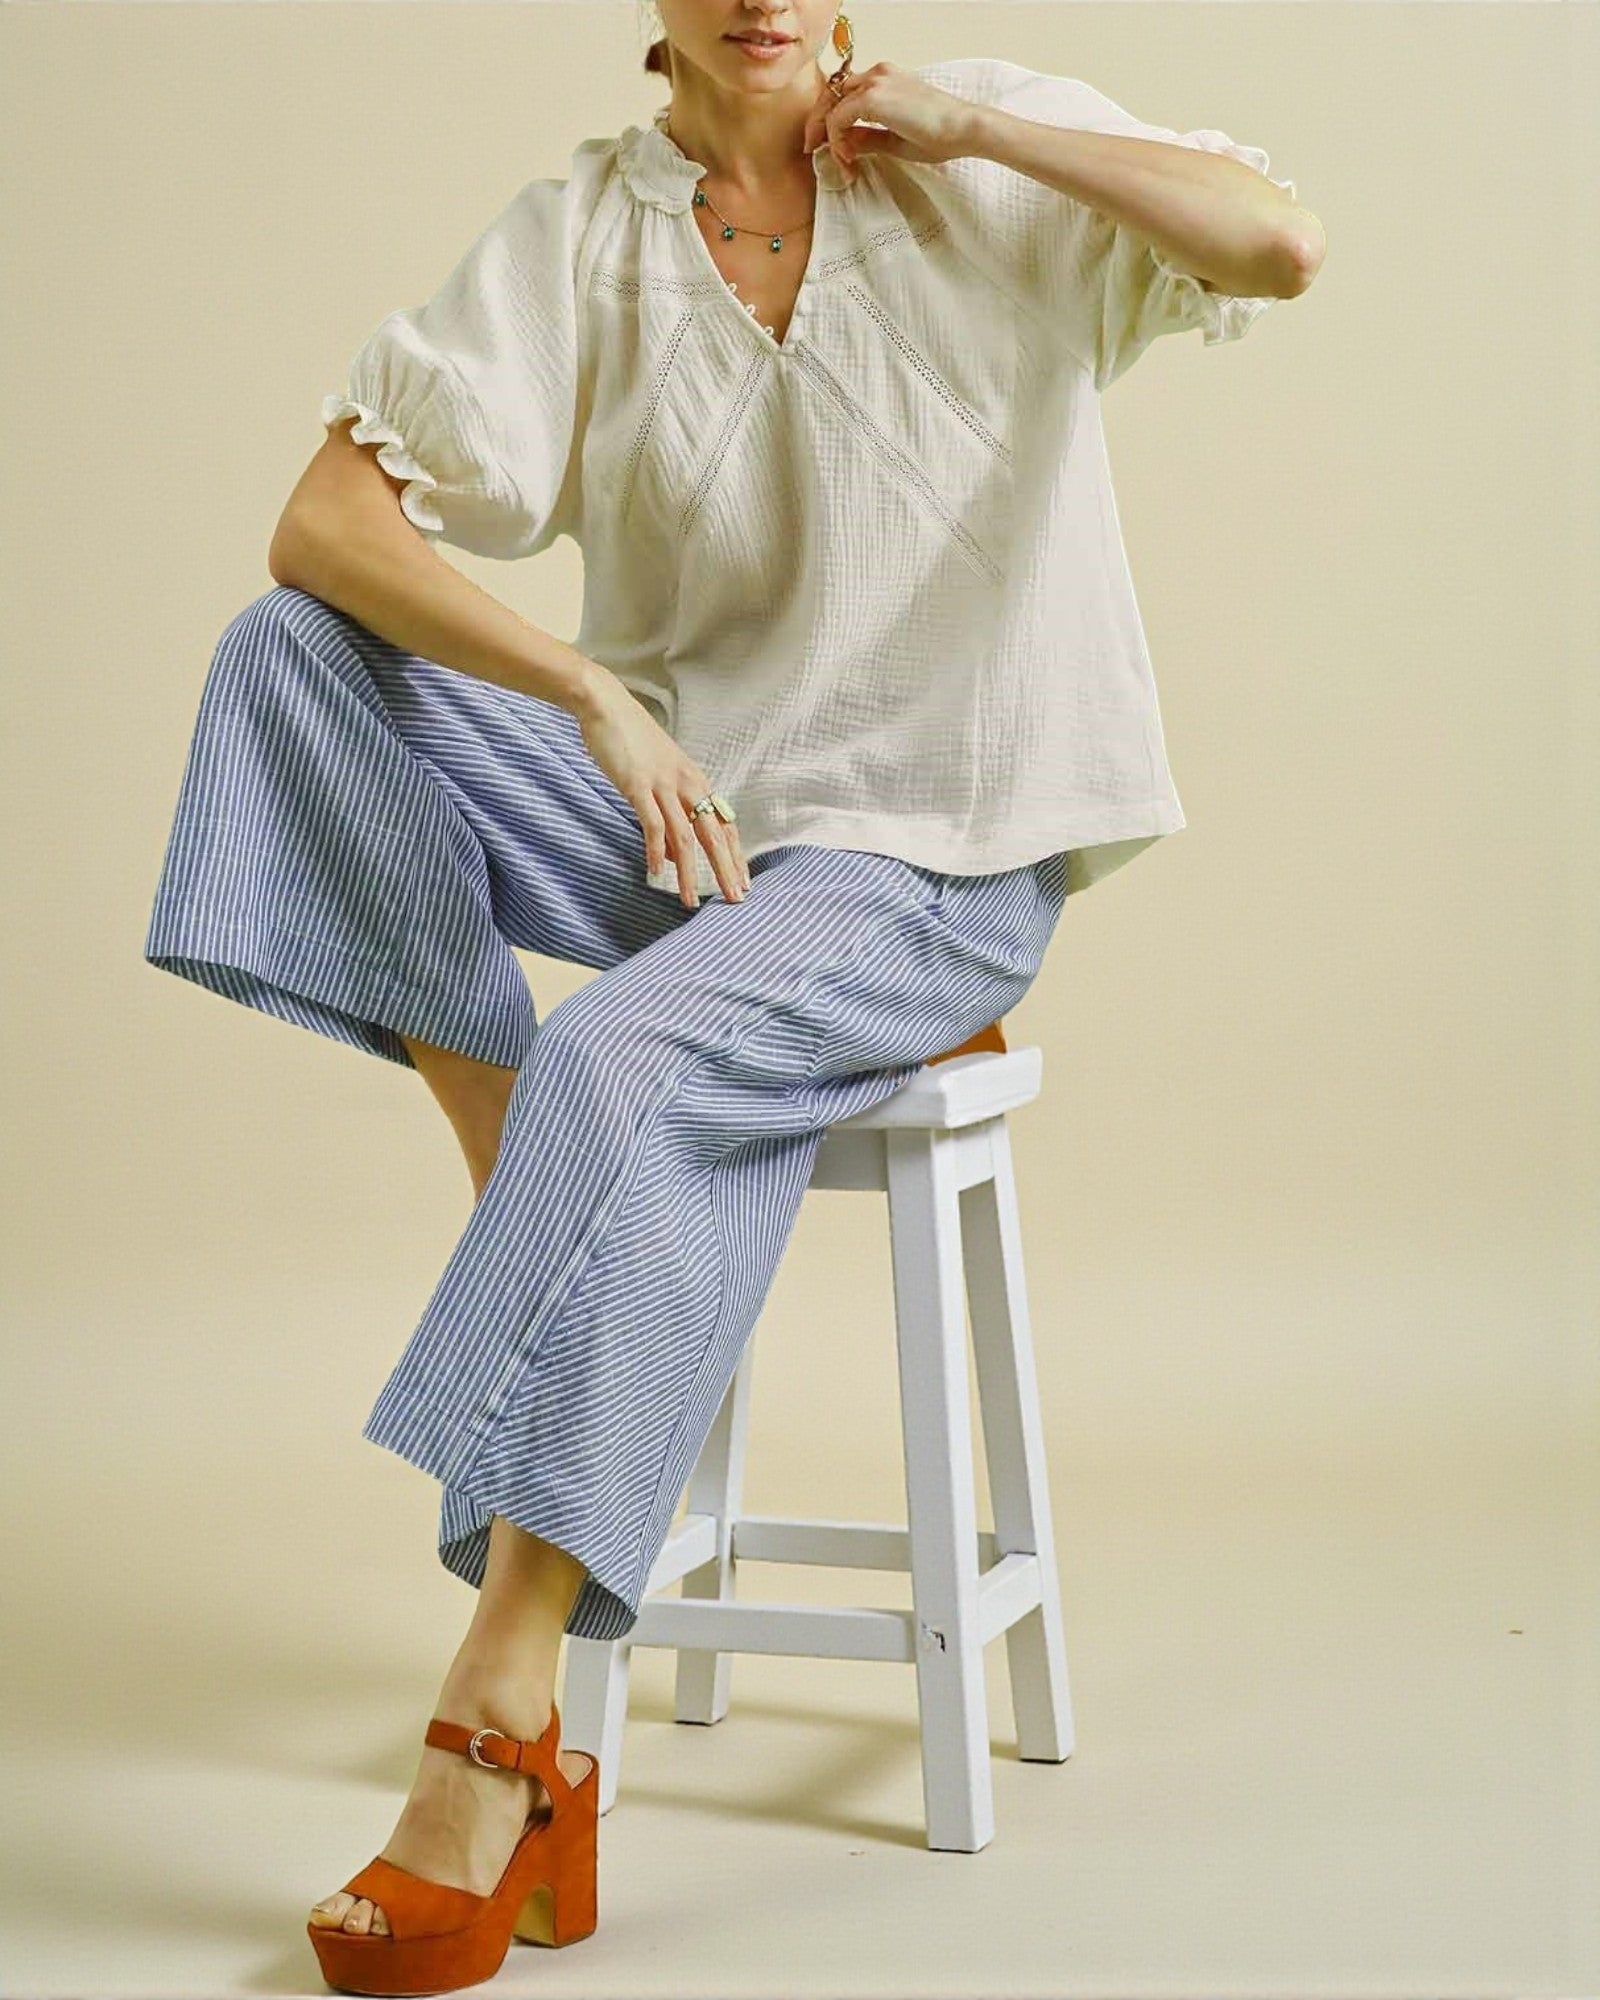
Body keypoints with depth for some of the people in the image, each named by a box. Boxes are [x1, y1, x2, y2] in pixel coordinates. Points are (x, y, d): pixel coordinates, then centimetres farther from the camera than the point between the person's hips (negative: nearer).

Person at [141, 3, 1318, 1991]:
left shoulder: (978, 163, -1)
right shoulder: (577, 237, 1)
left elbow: (1278, 242, -15)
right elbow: (323, 520, -9)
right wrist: (599, 702, -22)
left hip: (937, 855, -4)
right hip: (672, 791, 4)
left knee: (617, 1066, -32)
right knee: (294, 649, -15)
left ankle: (497, 1731, -27)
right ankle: (523, 1201, -17)